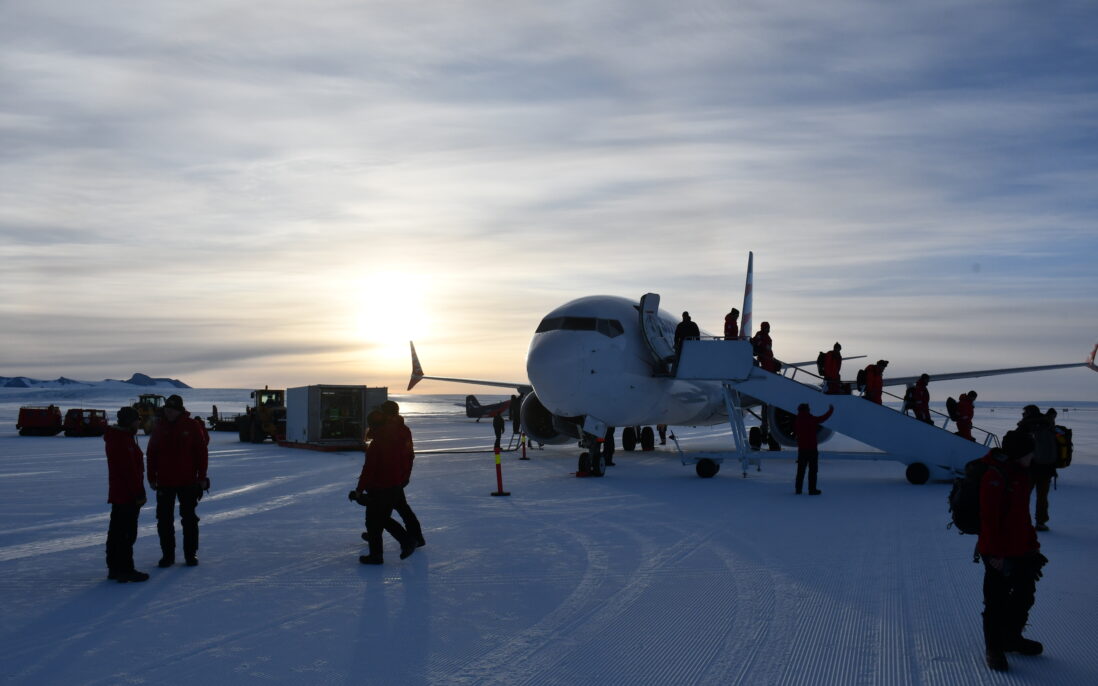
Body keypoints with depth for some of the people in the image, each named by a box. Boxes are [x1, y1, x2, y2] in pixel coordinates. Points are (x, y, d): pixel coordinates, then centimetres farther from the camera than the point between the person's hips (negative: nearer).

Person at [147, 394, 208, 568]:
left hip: (188, 482, -2)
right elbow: (151, 454, 6)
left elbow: (202, 452, -2)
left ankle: (191, 554, 16)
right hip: (165, 482, 2)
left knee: (189, 519, 6)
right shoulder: (160, 427, 2)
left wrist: (202, 477, -5)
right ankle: (167, 555, 15)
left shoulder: (191, 426, -4)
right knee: (164, 520, 5)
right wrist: (152, 477, 2)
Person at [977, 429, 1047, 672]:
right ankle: (994, 648, 19)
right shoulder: (995, 476, -21)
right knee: (997, 602, 4)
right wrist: (996, 554, -22)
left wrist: (1032, 544, 17)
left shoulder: (1021, 474, 7)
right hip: (999, 554, -9)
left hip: (1022, 549, 9)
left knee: (1025, 594, 21)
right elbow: (989, 519, -22)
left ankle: (1011, 637, 39)